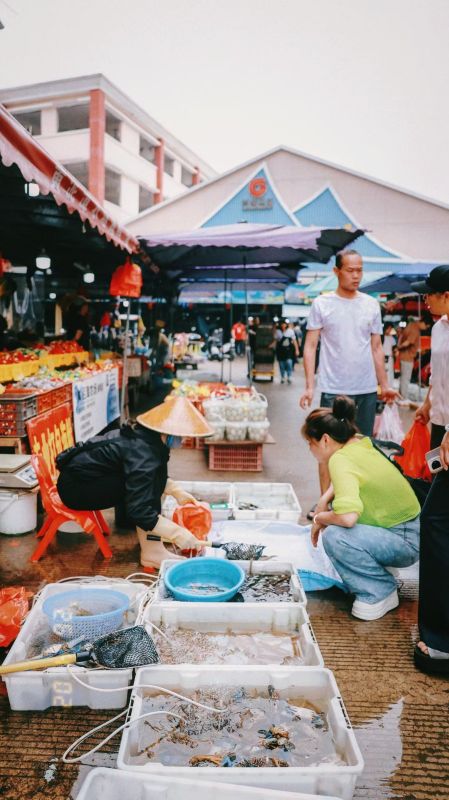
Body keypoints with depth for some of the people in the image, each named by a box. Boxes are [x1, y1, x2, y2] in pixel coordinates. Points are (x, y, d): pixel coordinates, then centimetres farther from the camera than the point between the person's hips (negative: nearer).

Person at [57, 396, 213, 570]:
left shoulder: (144, 436, -1)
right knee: (146, 482, -21)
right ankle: (151, 552, -17)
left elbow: (155, 477, 19)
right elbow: (139, 513, -31)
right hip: (75, 488, -9)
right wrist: (180, 535, -27)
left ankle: (149, 535, 6)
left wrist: (177, 492, 7)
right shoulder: (143, 454, -28)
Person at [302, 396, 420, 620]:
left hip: (408, 542, -9)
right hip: (406, 529, 9)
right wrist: (324, 500, 7)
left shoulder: (340, 460, -24)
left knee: (334, 536, -28)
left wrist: (319, 519, -17)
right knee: (334, 517, 17)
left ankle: (381, 593, -7)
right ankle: (376, 569, 21)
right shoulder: (360, 443, 2)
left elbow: (348, 517, -38)